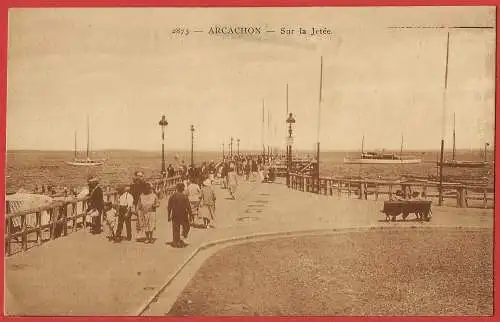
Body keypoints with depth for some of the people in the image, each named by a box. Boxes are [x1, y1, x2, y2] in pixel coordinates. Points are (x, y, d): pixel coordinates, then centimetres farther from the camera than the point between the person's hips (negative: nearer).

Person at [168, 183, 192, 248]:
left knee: (176, 229, 10)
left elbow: (169, 207, 3)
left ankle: (175, 242, 12)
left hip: (175, 215, 3)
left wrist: (169, 216, 11)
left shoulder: (172, 196, 0)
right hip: (183, 215, -3)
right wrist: (190, 214, -1)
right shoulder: (184, 196, -10)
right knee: (186, 226, 19)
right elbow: (188, 206, -10)